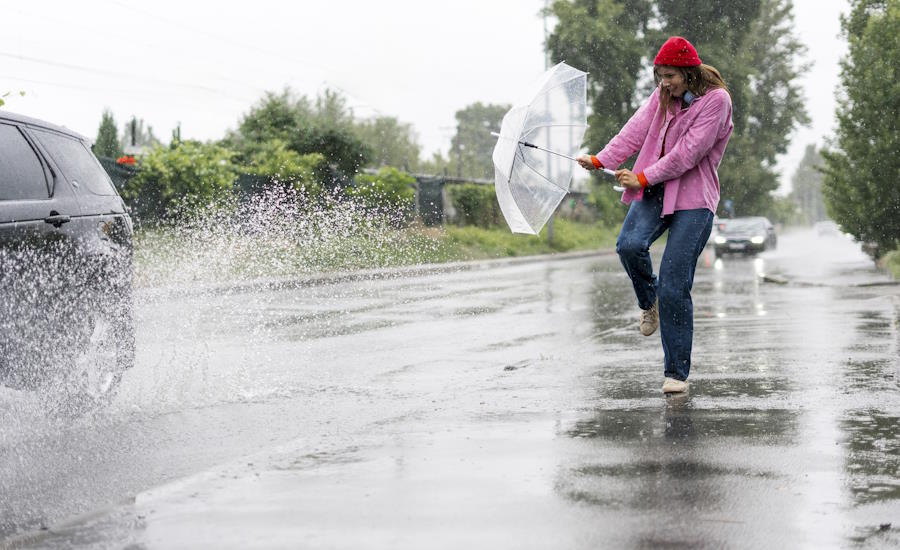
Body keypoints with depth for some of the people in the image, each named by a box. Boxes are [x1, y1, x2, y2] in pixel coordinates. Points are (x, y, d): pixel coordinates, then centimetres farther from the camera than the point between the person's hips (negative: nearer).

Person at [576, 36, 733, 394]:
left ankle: (677, 372, 1)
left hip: (693, 197, -5)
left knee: (674, 287, -11)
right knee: (629, 245, -25)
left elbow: (688, 153, -14)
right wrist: (600, 160, -6)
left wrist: (643, 177, -15)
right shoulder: (662, 95, 14)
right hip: (653, 190, 5)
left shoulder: (716, 99, -8)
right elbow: (637, 129, 5)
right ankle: (648, 302, 10)